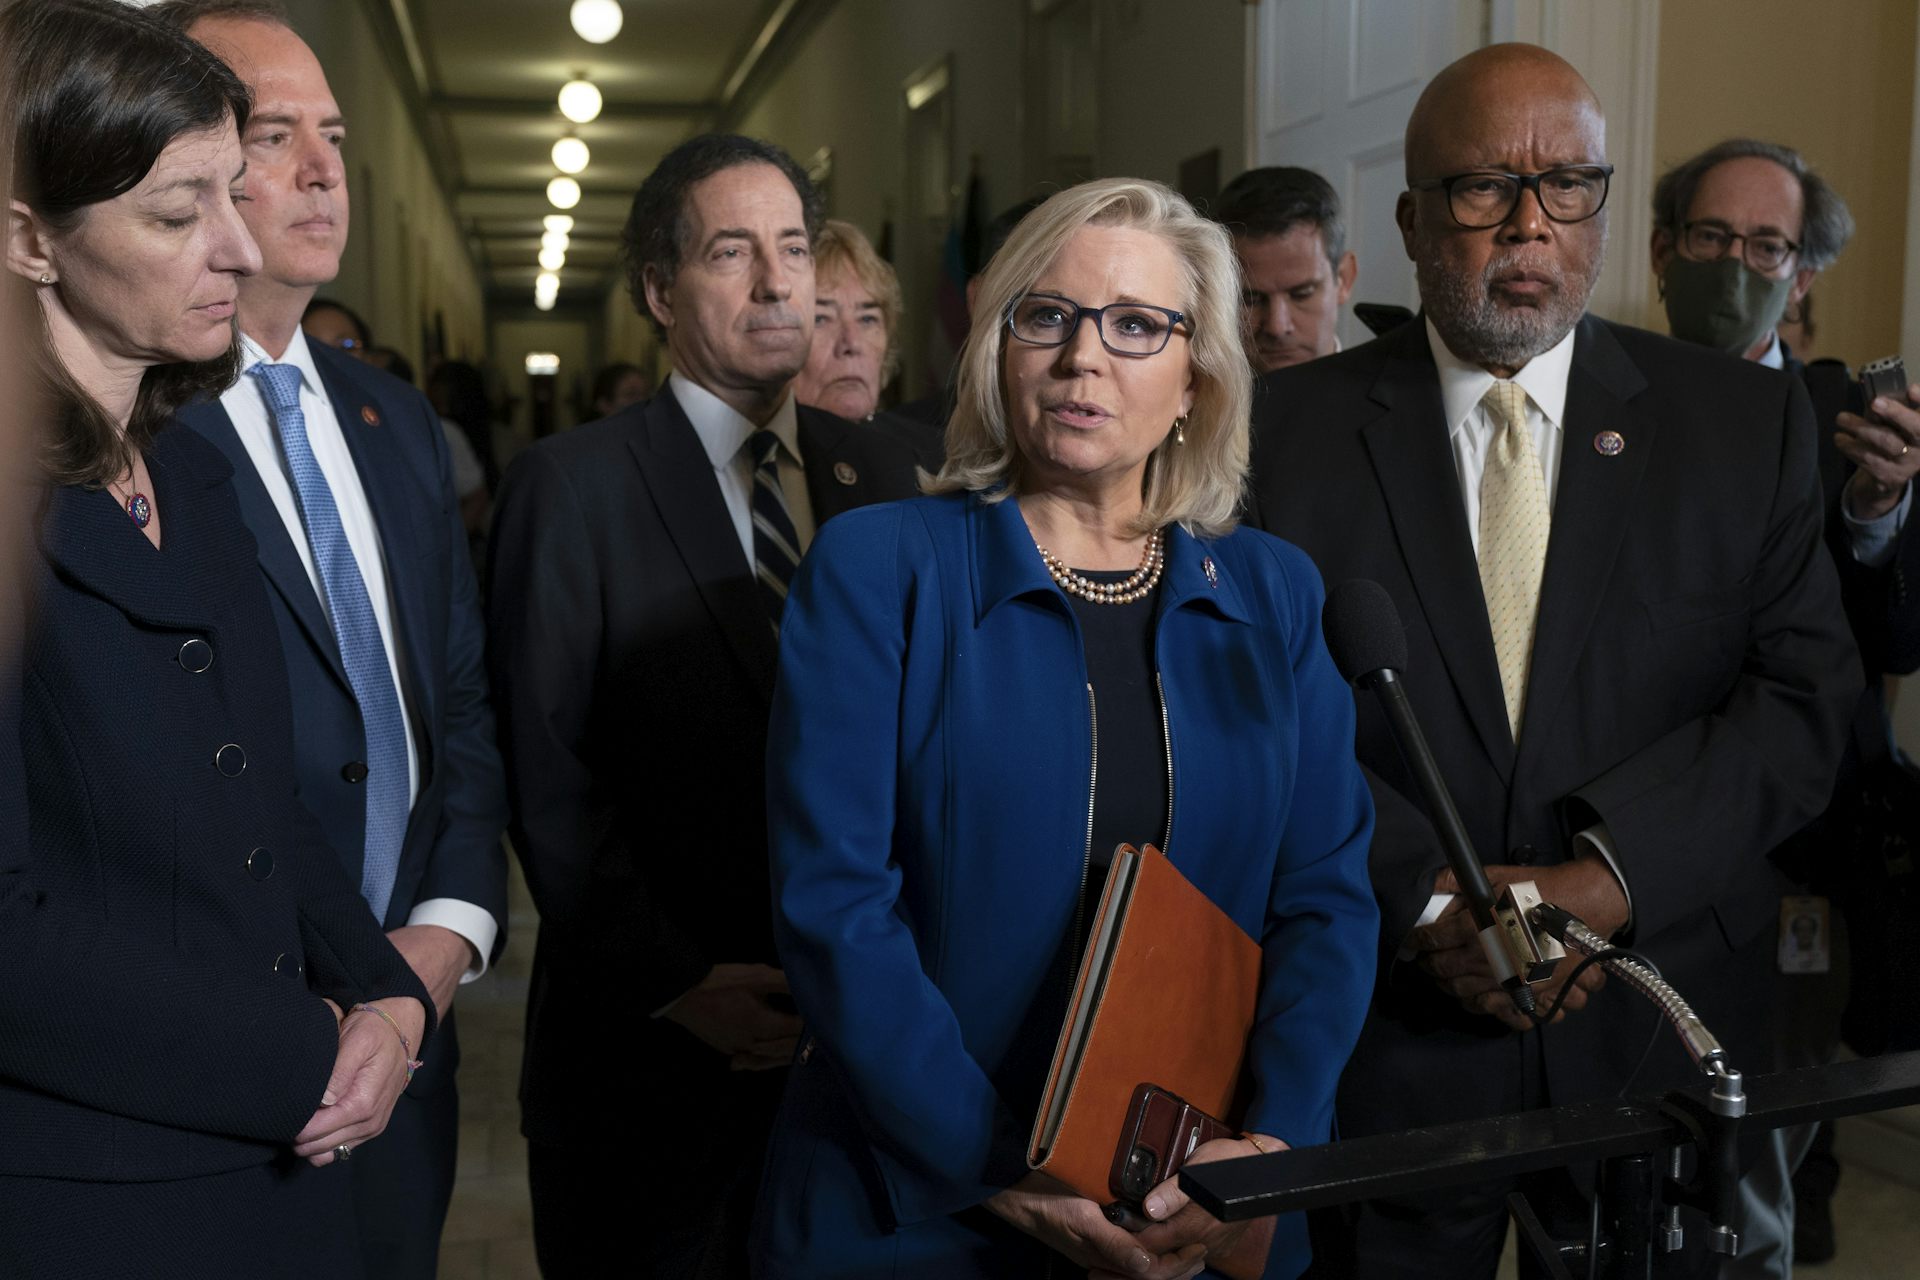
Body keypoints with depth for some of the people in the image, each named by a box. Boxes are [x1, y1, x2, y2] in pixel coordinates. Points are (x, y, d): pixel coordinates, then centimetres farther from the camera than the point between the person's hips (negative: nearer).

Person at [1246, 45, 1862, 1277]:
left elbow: (1805, 693, -3)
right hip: (1385, 1034, -1)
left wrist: (1606, 877, -16)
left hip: (1658, 1036, 2)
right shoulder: (1292, 427, -2)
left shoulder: (1746, 420, 2)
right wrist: (1426, 898, -17)